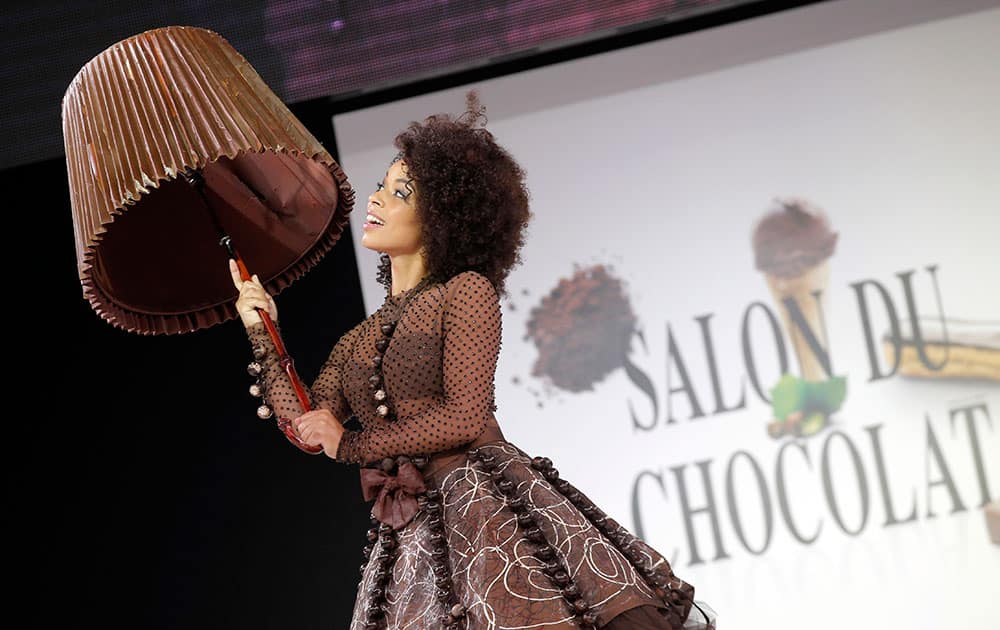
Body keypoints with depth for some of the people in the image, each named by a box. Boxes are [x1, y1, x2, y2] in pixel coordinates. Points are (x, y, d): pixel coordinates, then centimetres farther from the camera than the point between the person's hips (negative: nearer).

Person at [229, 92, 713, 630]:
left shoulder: (466, 293, 2)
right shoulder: (356, 343, 21)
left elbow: (464, 418, -8)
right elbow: (305, 427, 11)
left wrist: (350, 445, -4)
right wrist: (261, 335, 10)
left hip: (491, 503, -5)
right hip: (412, 539, 5)